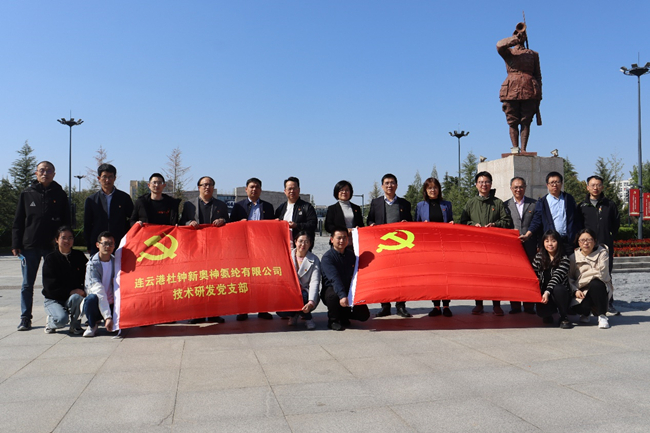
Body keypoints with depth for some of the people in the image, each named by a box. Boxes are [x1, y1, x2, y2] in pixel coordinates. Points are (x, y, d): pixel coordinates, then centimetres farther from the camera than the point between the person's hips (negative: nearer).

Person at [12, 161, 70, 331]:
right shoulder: (27, 194, 7)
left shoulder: (60, 194, 6)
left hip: (53, 246, 0)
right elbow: (18, 221, 6)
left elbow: (66, 221, 7)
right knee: (27, 284, 6)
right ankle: (25, 318, 13)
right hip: (30, 246, 1)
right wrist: (16, 244, -1)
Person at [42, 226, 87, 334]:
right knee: (62, 319, -31)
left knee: (76, 298, -35)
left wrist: (82, 291, -16)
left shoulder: (79, 256, 5)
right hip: (54, 300, -2)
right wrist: (70, 291, -21)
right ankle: (50, 322, 8)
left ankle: (74, 324, -7)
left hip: (75, 294, 2)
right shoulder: (50, 258, -4)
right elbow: (50, 287, -10)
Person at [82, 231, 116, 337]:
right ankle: (92, 325, -7)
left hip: (110, 304, 4)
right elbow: (98, 290, -26)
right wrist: (108, 316, -35)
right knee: (92, 298, -36)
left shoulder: (115, 262, 2)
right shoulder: (92, 264, -15)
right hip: (96, 304, -4)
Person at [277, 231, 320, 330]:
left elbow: (314, 283, -14)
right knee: (280, 311, -27)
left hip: (305, 295, -2)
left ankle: (307, 317, -2)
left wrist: (311, 303, -29)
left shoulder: (314, 260, -2)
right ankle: (293, 314, 12)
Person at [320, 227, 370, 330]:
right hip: (331, 290, -5)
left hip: (349, 291, 5)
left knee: (364, 315, -9)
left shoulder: (351, 255, 5)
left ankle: (343, 315, 20)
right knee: (334, 295, -39)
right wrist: (342, 296, -44)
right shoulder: (327, 258, -15)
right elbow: (335, 278, -31)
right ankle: (333, 320, -11)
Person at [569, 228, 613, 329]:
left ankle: (602, 315, -18)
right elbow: (569, 277, -1)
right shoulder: (574, 257, 2)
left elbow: (601, 274, -19)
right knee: (578, 307, -30)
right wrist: (575, 290, -19)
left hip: (599, 287, -2)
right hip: (582, 292, 2)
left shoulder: (602, 253, -6)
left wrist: (580, 281, -14)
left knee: (595, 284, -37)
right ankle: (586, 313, 13)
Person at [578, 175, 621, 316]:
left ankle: (608, 304, 11)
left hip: (606, 246, 1)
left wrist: (611, 236, 8)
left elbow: (616, 223, 15)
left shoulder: (609, 205, 9)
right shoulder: (582, 206, 7)